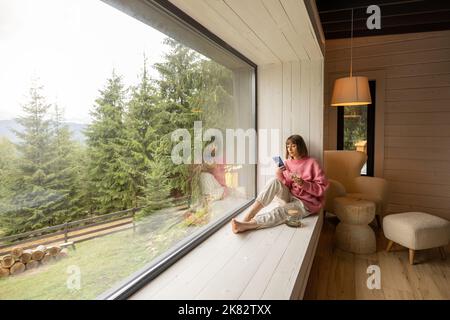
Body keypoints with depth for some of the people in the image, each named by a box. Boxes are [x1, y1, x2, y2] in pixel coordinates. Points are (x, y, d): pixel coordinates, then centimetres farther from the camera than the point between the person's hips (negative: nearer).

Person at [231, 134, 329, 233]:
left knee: (280, 212, -32)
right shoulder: (287, 163, 6)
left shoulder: (312, 163, -7)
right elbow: (288, 185, 3)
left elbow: (322, 188, -9)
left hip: (306, 203, -4)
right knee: (275, 181, -24)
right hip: (290, 197, 4)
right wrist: (280, 176, -16)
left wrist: (302, 183, -23)